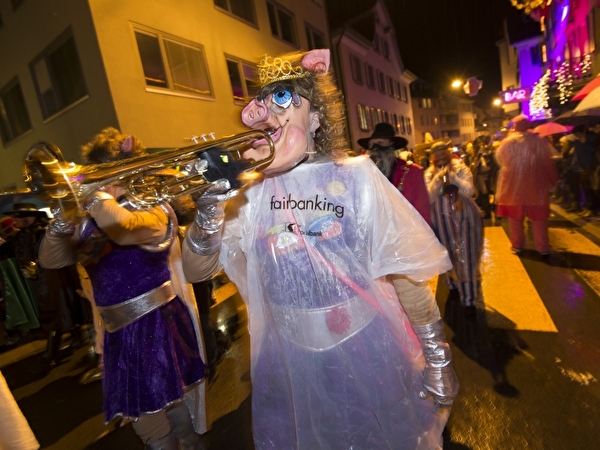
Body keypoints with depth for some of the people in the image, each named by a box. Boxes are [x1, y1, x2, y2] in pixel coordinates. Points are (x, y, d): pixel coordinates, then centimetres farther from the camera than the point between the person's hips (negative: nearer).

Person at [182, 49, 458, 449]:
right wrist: (210, 206, -28)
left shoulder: (355, 175, -10)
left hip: (366, 349, -1)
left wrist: (437, 357, -3)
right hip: (288, 357, 3)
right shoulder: (254, 186, -4)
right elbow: (197, 271, -9)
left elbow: (404, 267, -7)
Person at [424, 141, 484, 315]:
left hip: (465, 218, -1)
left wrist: (452, 175, -18)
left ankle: (469, 299, 12)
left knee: (467, 258, 1)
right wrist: (438, 178, -20)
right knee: (449, 256, 14)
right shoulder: (429, 174, 0)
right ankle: (454, 286, 39)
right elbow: (429, 198, -13)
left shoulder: (461, 168, -1)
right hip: (442, 220, 1)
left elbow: (469, 191, -15)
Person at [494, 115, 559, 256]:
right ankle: (543, 247, 14)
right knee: (539, 217, 10)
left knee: (515, 216, 11)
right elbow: (549, 162, -2)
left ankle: (517, 245, 19)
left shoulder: (507, 142, -8)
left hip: (513, 185, -1)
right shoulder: (539, 140, -4)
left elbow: (499, 159, 8)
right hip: (536, 185, 1)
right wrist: (553, 180, 10)